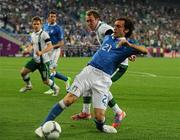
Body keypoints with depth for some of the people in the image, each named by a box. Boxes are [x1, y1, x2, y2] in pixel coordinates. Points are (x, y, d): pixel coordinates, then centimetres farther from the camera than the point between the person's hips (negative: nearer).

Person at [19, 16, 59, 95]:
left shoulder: (44, 34, -17)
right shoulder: (32, 35, 6)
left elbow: (50, 46, -24)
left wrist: (41, 52, -38)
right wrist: (28, 49, 3)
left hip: (43, 61, -6)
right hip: (35, 59, 7)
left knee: (45, 81, -3)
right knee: (23, 72, 2)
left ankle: (55, 88, 27)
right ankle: (28, 86, 27)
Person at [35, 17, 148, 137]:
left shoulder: (127, 46, 6)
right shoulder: (108, 37, 22)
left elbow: (145, 51, -12)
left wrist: (129, 44, -22)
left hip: (103, 79, -3)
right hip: (89, 71, 3)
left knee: (99, 117, -11)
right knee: (68, 99, -15)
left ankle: (100, 127, 26)